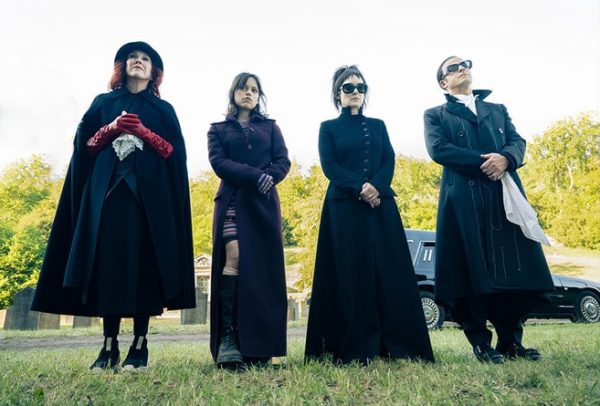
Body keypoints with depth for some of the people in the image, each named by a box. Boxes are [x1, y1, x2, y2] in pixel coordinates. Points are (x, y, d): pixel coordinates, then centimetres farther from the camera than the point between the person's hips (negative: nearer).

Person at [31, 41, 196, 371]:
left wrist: (144, 133, -9)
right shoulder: (103, 103, 20)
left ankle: (140, 344, -4)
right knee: (109, 257, -7)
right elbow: (83, 143, 10)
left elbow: (175, 152, 4)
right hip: (107, 187, 1)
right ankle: (109, 345, -2)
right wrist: (112, 128, -6)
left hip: (149, 191, -1)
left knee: (143, 259, -8)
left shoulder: (164, 110, 16)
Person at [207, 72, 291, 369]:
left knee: (262, 267, -5)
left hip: (264, 203, 1)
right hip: (233, 200, -1)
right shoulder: (218, 129, 16)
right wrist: (255, 176, -15)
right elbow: (218, 161, -2)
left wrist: (268, 179, -14)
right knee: (233, 259, -20)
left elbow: (283, 162, 7)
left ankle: (259, 347, -2)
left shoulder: (270, 127, 20)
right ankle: (227, 337, -19)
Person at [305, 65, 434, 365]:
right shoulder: (329, 128, 10)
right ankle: (357, 349, 1)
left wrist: (376, 186, -14)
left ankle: (397, 345, 5)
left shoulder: (378, 126, 18)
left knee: (390, 273, -1)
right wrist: (359, 188, -17)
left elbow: (389, 161, 6)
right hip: (345, 208, -3)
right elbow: (329, 166, -2)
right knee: (353, 275, -4)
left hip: (381, 207, 3)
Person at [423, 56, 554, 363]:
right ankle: (480, 342, 4)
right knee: (471, 269, -4)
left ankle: (511, 340, 10)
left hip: (505, 195, 4)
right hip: (465, 200, -4)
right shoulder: (436, 115, 12)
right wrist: (483, 162, -14)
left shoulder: (498, 110, 25)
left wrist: (505, 158, -13)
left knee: (513, 266, 0)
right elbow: (438, 149, -6)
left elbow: (517, 141, 11)